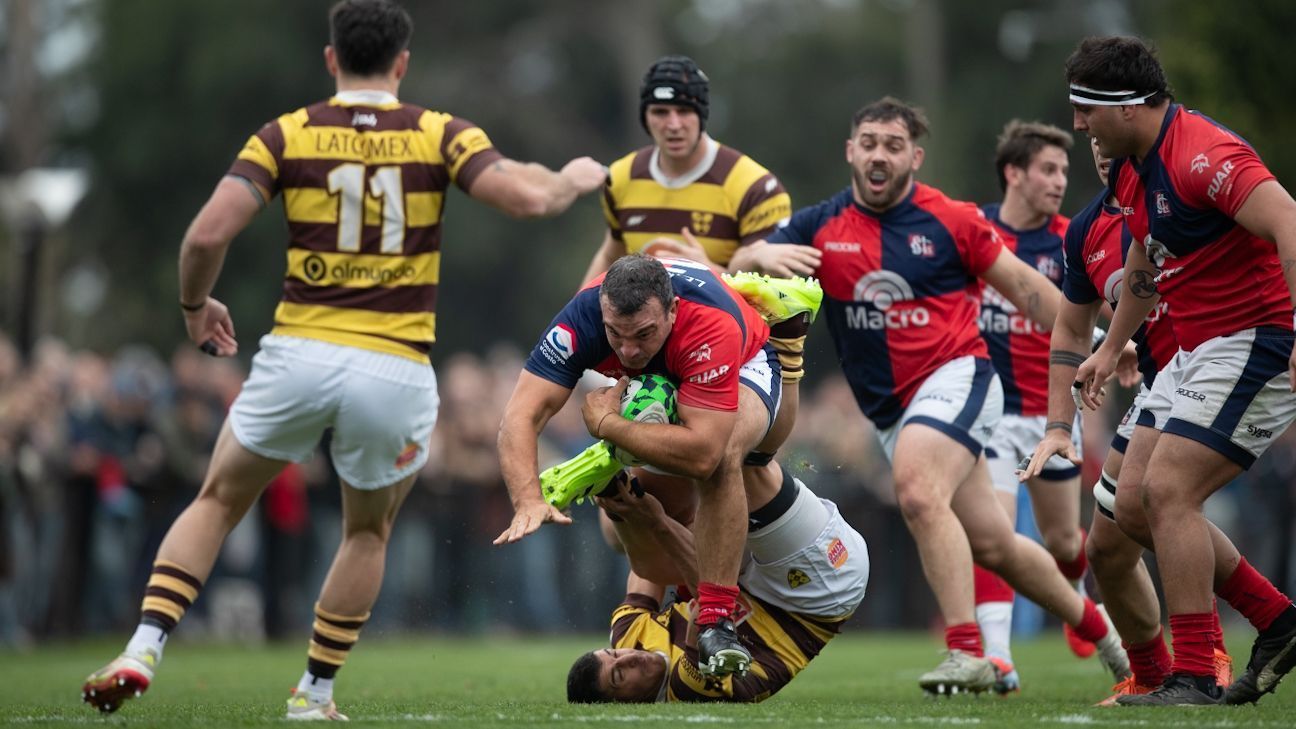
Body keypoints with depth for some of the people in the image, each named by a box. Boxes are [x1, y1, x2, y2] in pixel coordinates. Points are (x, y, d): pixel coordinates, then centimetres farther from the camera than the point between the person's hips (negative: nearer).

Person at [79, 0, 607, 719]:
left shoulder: (286, 135, 2)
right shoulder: (442, 135, 1)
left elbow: (207, 234, -7)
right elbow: (529, 197, -11)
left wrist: (196, 304, 13)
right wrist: (576, 177, 11)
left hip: (297, 357, 0)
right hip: (395, 372, 0)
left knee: (217, 504, 19)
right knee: (368, 532, 24)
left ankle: (142, 650, 2)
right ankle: (315, 693, 23)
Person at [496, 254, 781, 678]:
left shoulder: (712, 325, -45)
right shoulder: (583, 316, -35)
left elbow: (701, 455, -49)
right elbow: (521, 416, -38)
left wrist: (605, 423, -39)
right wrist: (529, 500, -55)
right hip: (657, 386, 5)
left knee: (721, 458, -35)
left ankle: (716, 625, -30)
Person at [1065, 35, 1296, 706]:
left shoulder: (1202, 157, -21)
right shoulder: (1131, 172, 11)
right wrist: (1111, 348, 36)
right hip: (1195, 354, 10)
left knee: (1168, 492, -19)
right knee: (1136, 509, 8)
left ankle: (1195, 677, -14)